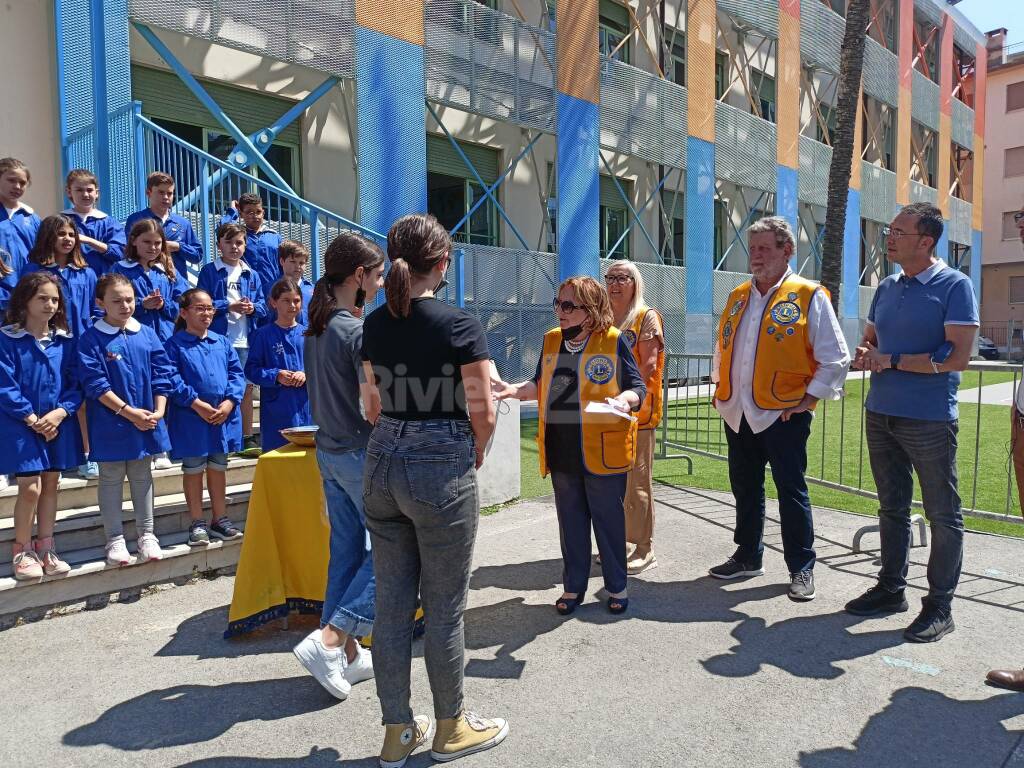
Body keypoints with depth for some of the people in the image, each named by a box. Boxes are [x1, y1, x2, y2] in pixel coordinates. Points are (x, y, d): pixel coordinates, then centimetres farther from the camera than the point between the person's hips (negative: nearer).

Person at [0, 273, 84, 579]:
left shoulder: (65, 340, 5)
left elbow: (75, 383, 2)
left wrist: (60, 412, -13)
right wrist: (32, 418, -15)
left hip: (58, 424, 4)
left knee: (51, 485, 10)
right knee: (30, 488, -5)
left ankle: (45, 548, 23)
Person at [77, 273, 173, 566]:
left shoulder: (147, 335, 4)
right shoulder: (92, 339, -7)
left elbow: (162, 376, 3)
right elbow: (95, 383, -13)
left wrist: (159, 411, -9)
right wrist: (128, 411, -17)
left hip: (147, 420, 4)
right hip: (111, 423, -3)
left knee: (142, 476, 14)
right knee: (111, 478, 8)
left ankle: (146, 534, 25)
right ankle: (115, 539, 18)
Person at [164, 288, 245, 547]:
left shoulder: (222, 342, 10)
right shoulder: (175, 344, -3)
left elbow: (236, 373, 6)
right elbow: (172, 378, -11)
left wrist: (229, 402, -9)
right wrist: (196, 403, -18)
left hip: (223, 416, 4)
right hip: (190, 419, -4)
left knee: (218, 468, 13)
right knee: (193, 470, 6)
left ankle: (220, 519, 24)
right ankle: (197, 524, 17)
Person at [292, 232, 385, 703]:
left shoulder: (316, 329, 8)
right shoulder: (358, 331, -18)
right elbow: (372, 406, -20)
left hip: (328, 452, 9)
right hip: (361, 453, -8)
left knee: (346, 551, 14)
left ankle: (346, 654, 22)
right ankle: (328, 641, 1)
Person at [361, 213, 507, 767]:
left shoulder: (375, 324, 4)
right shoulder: (460, 325, -12)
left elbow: (375, 406, 8)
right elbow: (482, 414, -11)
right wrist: (475, 455, 7)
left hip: (383, 466, 6)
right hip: (442, 471, -6)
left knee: (391, 605, 13)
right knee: (443, 609, 9)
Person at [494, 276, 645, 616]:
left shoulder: (613, 340, -7)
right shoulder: (551, 340, 8)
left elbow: (638, 387, -5)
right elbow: (541, 385, 16)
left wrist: (622, 400, -26)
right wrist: (514, 390, -1)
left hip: (601, 449, -4)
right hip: (561, 449, 5)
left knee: (608, 519, 8)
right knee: (570, 520, 14)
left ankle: (616, 586, 26)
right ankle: (574, 586, 29)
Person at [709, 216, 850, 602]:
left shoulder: (809, 297, -6)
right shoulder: (738, 296, 12)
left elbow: (835, 358, -7)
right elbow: (722, 347, 22)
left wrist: (809, 398, -10)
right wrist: (722, 386, 13)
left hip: (783, 413, -6)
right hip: (738, 413, 6)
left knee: (791, 491, 3)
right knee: (745, 488, 15)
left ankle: (801, 569, 17)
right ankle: (748, 556, 30)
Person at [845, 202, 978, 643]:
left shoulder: (955, 286, -9)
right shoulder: (887, 288, 12)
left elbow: (957, 357, -16)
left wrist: (891, 361, -14)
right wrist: (865, 355, -3)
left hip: (930, 419, -7)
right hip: (880, 413, 7)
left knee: (942, 514, 5)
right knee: (892, 507, 15)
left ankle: (939, 606, 15)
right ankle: (891, 588, 28)